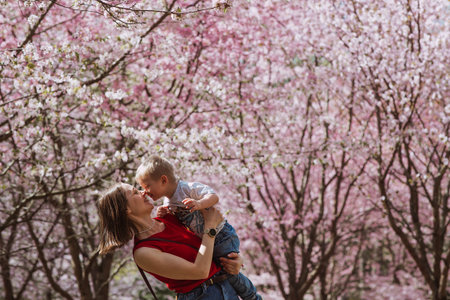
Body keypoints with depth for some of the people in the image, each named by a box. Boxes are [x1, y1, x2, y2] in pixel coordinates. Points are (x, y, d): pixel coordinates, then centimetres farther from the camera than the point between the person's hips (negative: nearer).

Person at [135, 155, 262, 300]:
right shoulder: (168, 204, 3)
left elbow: (214, 196, -28)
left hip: (221, 235, -8)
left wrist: (199, 204, -47)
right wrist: (163, 216, -11)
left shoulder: (188, 188, -21)